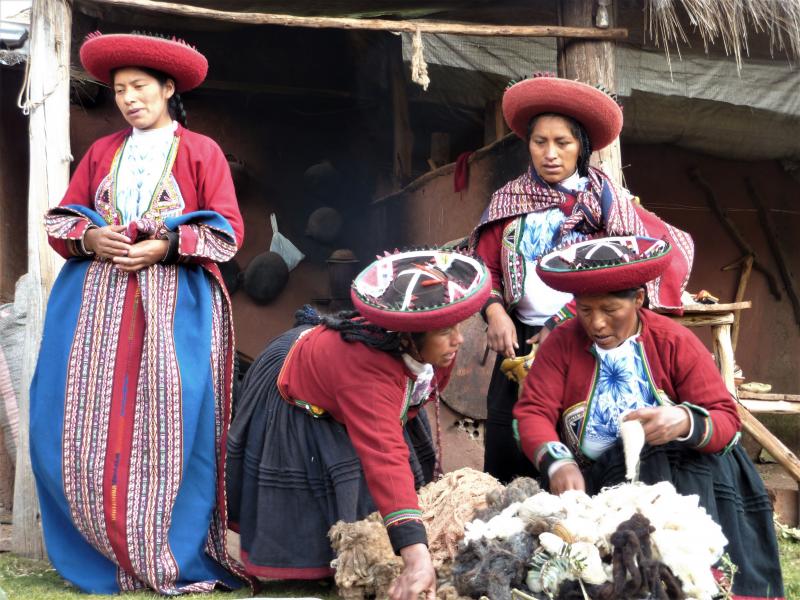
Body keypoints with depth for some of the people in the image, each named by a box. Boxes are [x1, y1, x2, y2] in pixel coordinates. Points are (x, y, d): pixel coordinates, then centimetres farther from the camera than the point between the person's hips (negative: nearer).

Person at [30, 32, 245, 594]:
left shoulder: (201, 151, 6)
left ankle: (175, 559, 2)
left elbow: (228, 231, -1)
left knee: (170, 424, -8)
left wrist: (165, 245, -14)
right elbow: (61, 220, 14)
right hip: (98, 300, 4)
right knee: (90, 422, -2)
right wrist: (90, 237, -7)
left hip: (175, 303, -4)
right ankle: (109, 553, 8)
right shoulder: (102, 152, 17)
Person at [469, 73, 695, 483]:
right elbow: (485, 266, 10)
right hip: (520, 341, 3)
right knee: (505, 460, 2)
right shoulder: (508, 200, 10)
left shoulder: (606, 201, -1)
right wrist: (495, 313, -11)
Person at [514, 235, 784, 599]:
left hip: (676, 474, 0)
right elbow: (533, 412, -8)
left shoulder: (676, 342, -2)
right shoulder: (561, 343, 1)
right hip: (589, 483, 0)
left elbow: (727, 420, -8)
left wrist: (685, 422, -32)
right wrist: (557, 462, -29)